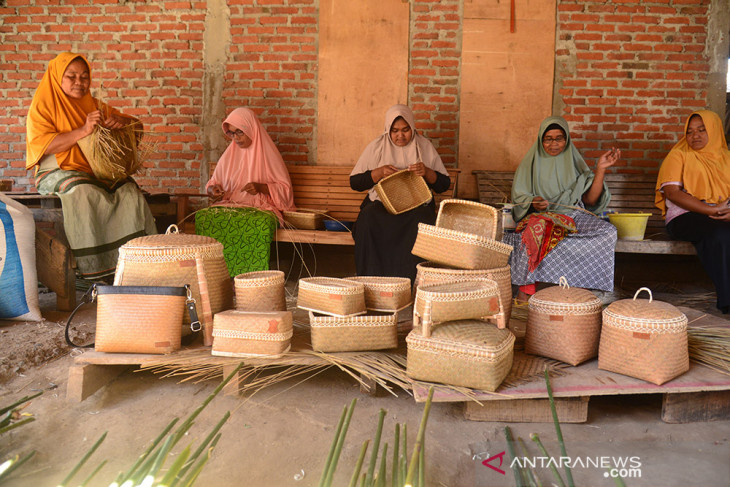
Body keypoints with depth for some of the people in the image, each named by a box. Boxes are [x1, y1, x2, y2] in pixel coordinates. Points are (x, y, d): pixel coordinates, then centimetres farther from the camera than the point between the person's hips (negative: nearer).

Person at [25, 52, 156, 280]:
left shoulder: (95, 105, 17)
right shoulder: (43, 105, 4)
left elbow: (136, 126, 19)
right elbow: (42, 146, -12)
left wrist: (122, 121, -7)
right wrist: (84, 130, -22)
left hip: (96, 171, 4)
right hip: (57, 172, -4)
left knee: (129, 190, -24)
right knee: (84, 192, -36)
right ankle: (94, 266, -30)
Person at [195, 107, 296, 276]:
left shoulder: (267, 153, 3)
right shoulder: (230, 154, 15)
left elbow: (285, 187, 0)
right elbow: (214, 181, 24)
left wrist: (261, 187, -17)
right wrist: (212, 189, -2)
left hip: (261, 208, -4)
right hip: (229, 204, 4)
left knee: (262, 223, -41)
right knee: (203, 217, -28)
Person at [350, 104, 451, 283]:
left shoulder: (425, 147, 10)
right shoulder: (376, 147, 9)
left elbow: (444, 184, 10)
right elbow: (354, 182, 6)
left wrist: (427, 172, -10)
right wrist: (379, 172, -10)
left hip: (417, 203, 0)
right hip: (381, 203, 0)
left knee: (420, 223, -36)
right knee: (368, 219, -34)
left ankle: (412, 284, -28)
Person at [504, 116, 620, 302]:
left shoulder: (573, 161, 15)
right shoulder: (532, 162, 12)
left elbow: (590, 200, 6)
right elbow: (518, 196, 6)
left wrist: (600, 169, -4)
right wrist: (533, 202, -17)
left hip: (572, 214, 3)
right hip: (540, 215, -3)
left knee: (607, 231, -27)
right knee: (538, 228, -40)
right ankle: (527, 288, -38)